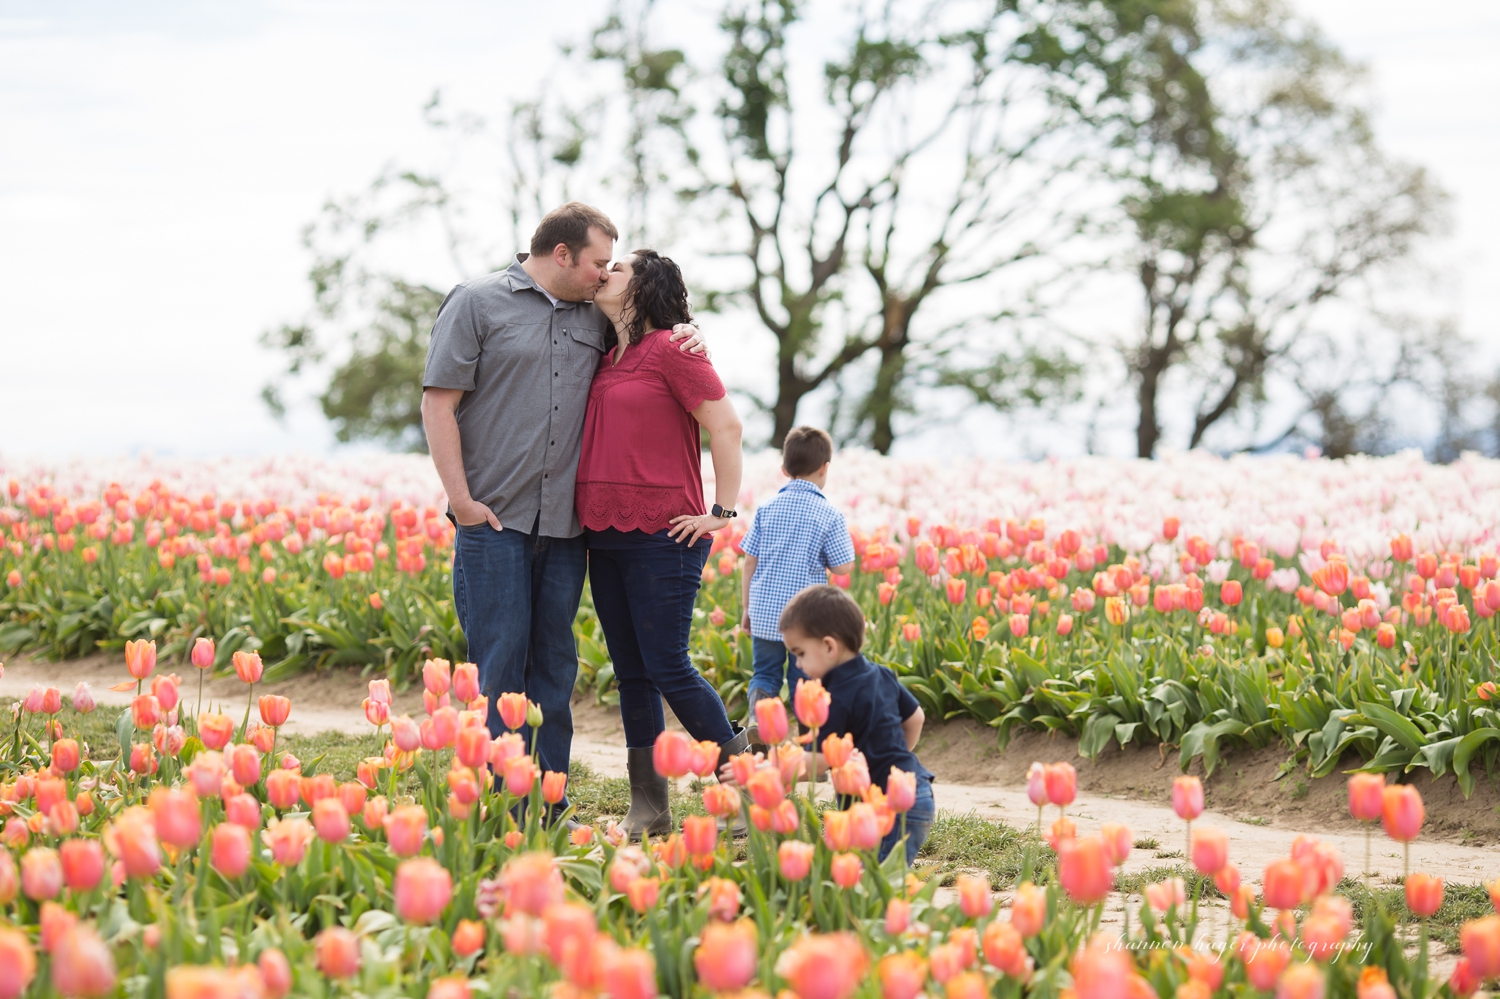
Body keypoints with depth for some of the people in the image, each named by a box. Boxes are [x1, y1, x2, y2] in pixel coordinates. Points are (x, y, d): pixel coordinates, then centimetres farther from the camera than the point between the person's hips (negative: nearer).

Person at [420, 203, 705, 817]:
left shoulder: (595, 319, 14)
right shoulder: (478, 303, -1)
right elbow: (439, 402, -4)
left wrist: (683, 338, 8)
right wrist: (461, 499, -11)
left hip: (564, 526, 5)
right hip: (494, 519, -5)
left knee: (554, 663, 7)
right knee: (500, 662, -5)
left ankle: (549, 807, 12)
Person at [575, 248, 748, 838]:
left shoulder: (669, 348, -8)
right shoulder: (606, 360, 15)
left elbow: (726, 425, -11)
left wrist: (723, 512, -12)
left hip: (662, 537, -8)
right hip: (606, 537, 8)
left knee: (667, 668, -8)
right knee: (631, 673, 8)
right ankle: (647, 811, 13)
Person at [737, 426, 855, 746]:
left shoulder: (767, 510, 2)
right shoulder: (829, 515, -6)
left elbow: (750, 561, 3)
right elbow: (842, 568, -9)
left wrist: (747, 608, 12)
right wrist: (847, 553, 14)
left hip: (764, 612, 2)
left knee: (765, 672, 14)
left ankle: (757, 710, -15)